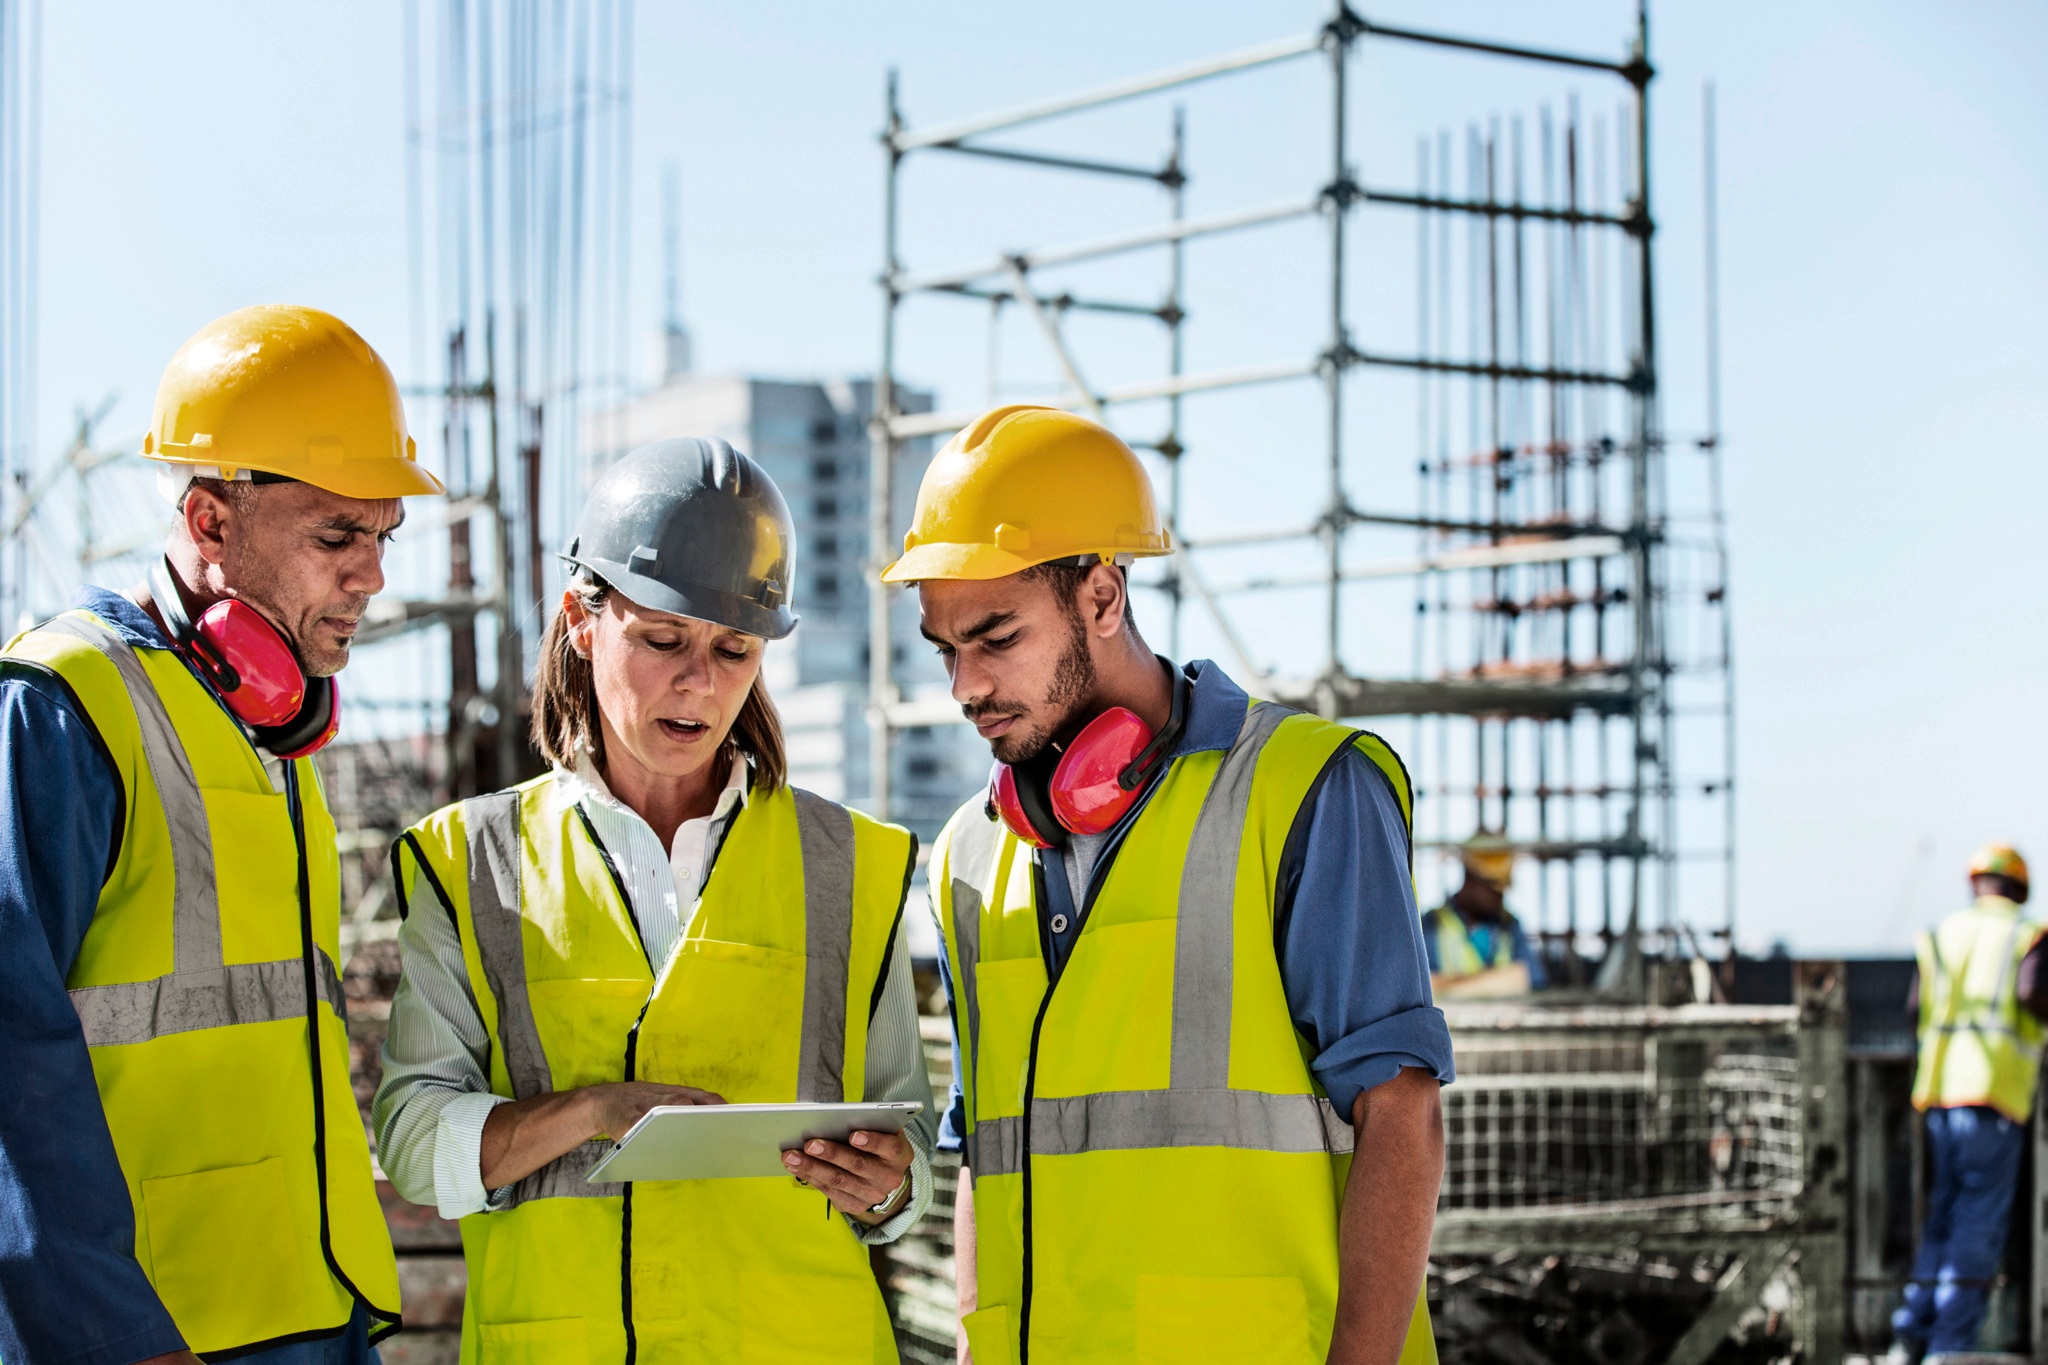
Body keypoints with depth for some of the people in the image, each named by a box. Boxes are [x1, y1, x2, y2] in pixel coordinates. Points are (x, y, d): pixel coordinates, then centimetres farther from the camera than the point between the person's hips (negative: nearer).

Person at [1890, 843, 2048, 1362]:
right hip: (1994, 1103, -5)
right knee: (1980, 1226, -2)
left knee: (1943, 1216, 16)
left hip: (1939, 1091, 5)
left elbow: (1917, 1006, 9)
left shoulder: (1943, 934, 13)